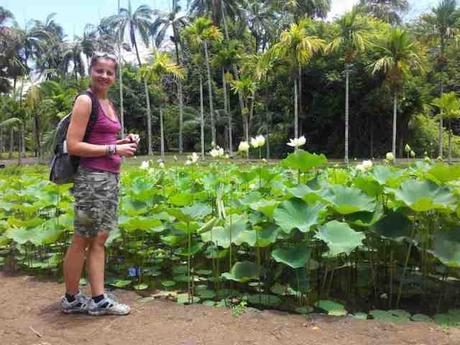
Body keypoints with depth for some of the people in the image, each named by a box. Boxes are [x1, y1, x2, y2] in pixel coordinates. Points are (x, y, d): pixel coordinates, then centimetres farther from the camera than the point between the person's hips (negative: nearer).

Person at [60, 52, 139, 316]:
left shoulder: (109, 103, 16)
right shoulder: (85, 101, -8)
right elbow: (73, 146, -14)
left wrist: (124, 141, 8)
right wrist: (114, 149, -14)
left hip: (111, 178, 8)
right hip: (91, 177, -8)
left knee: (100, 239, 10)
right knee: (82, 240, 2)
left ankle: (98, 300, 17)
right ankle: (71, 299, 17)